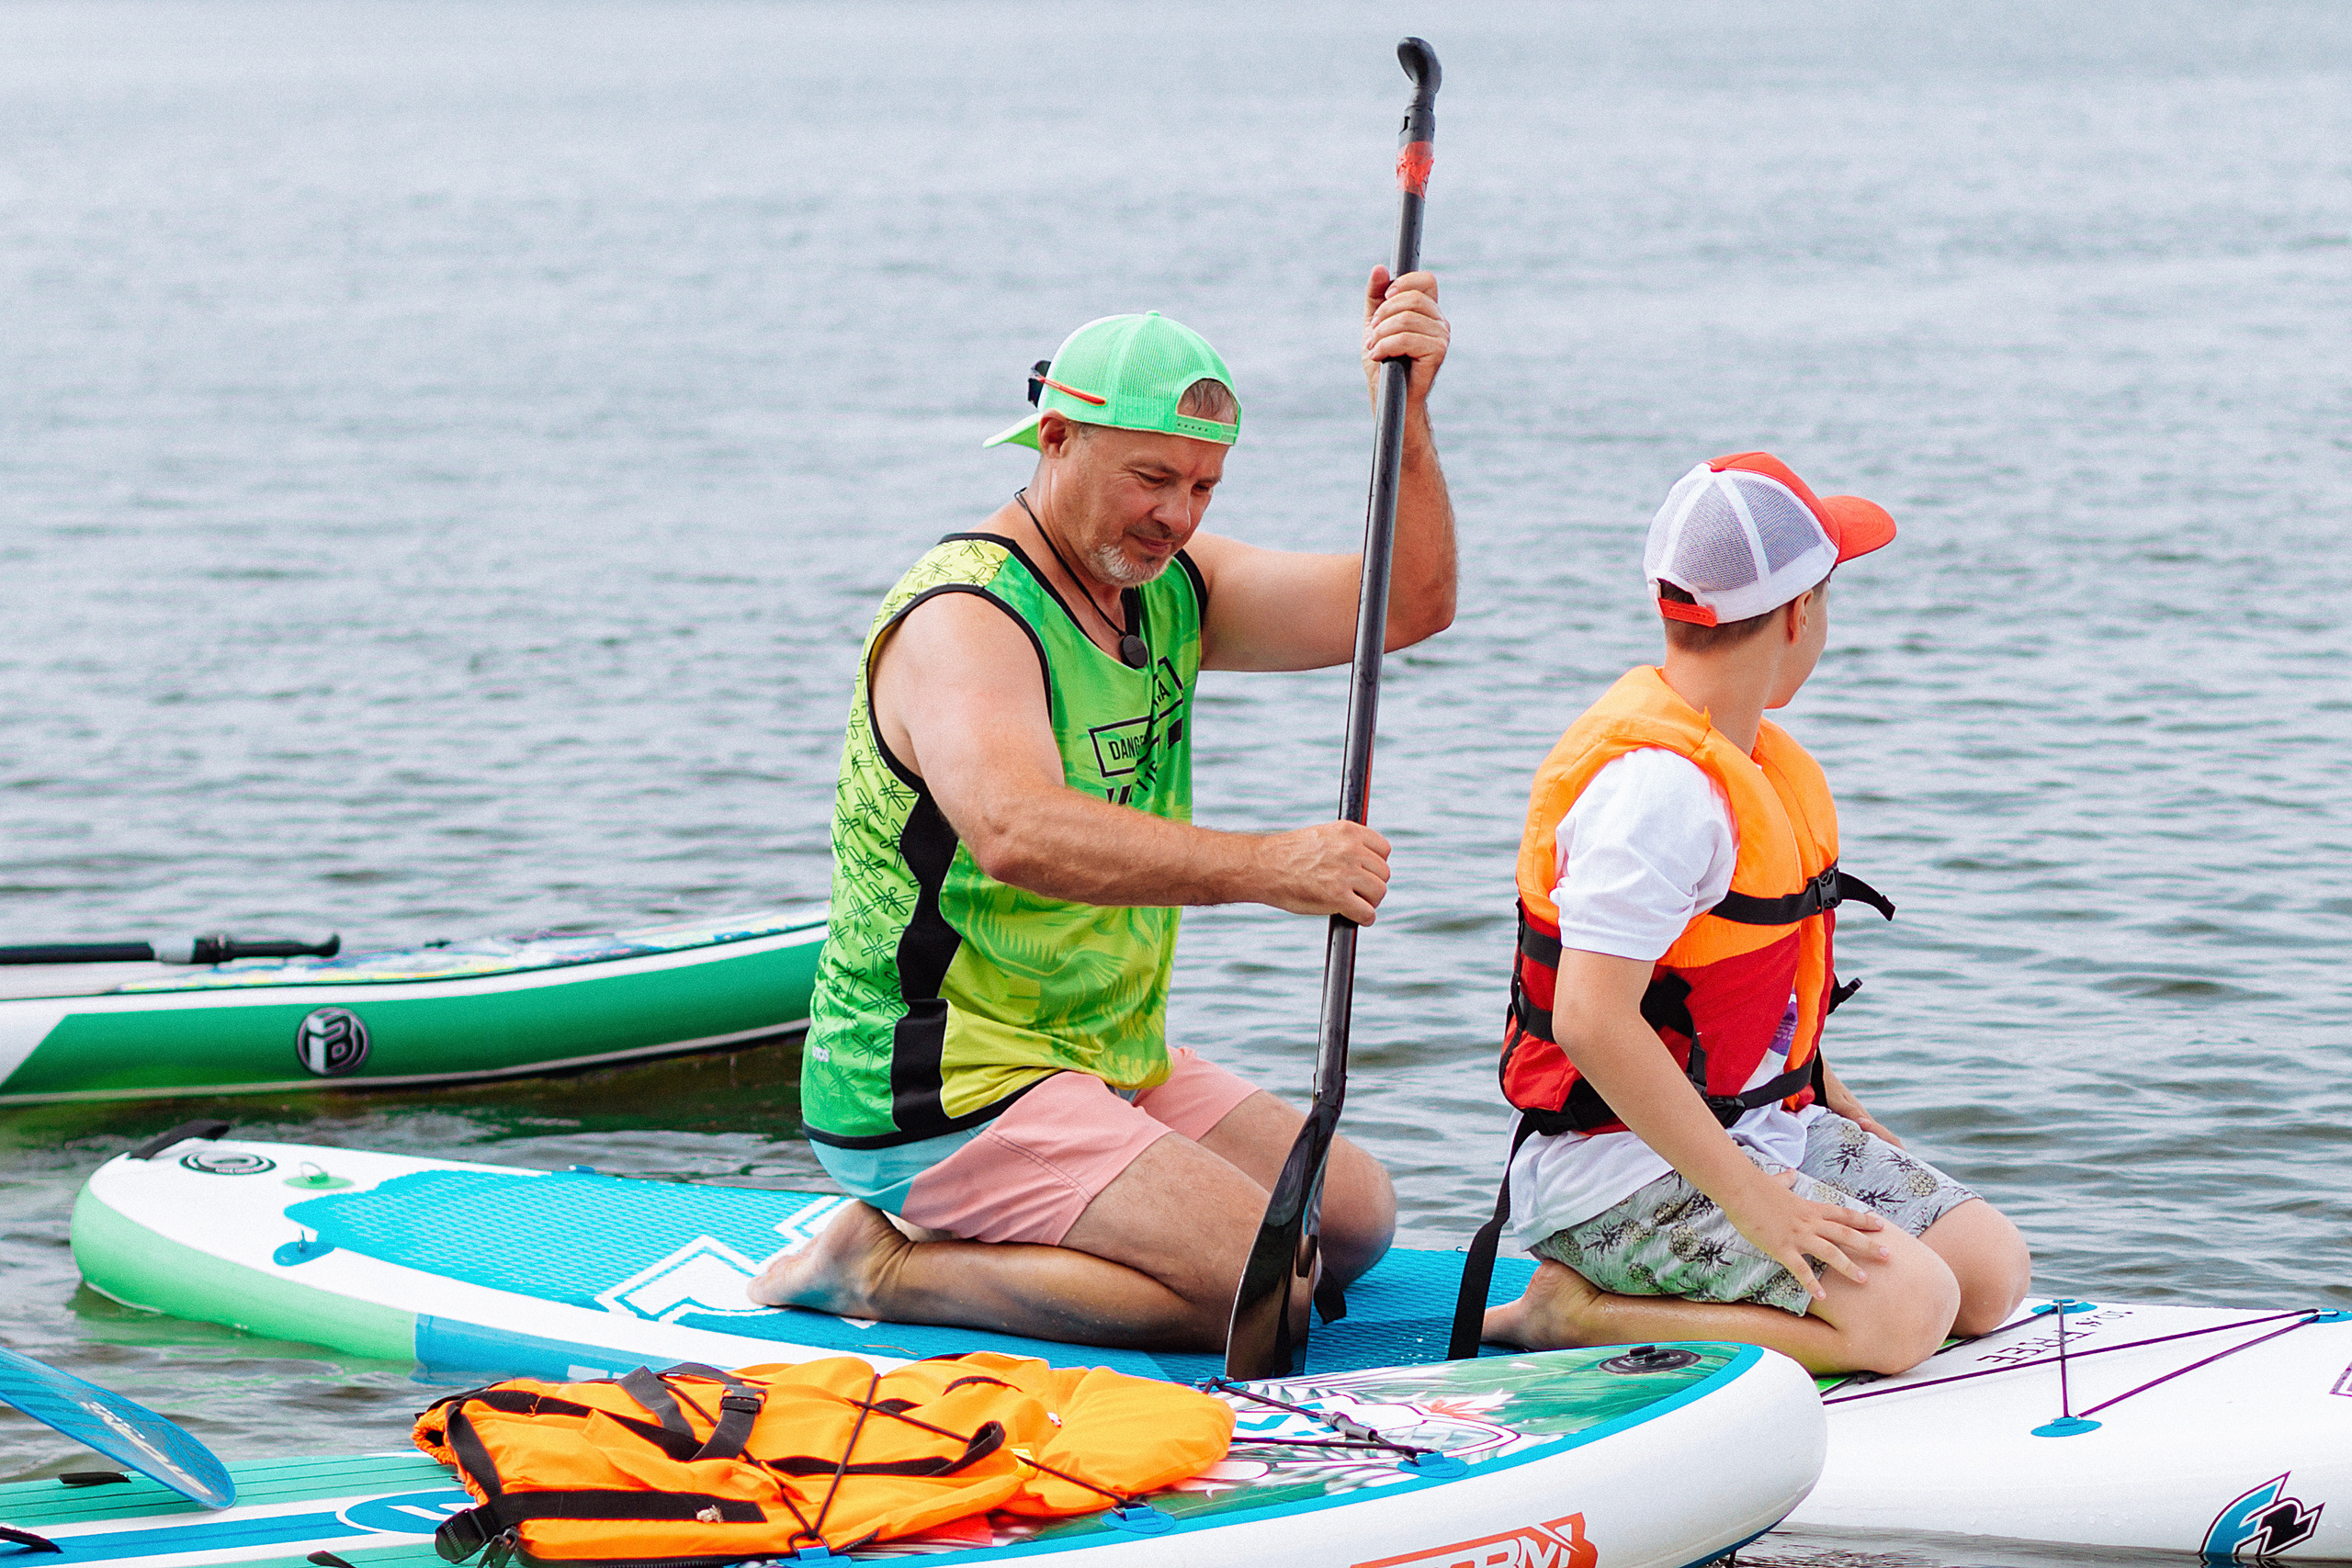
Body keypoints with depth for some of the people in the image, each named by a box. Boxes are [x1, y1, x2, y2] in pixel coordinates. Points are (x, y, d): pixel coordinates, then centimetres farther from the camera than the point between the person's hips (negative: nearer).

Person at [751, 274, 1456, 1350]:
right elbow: (1017, 832, -40)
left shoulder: (1168, 587, 8)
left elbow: (1407, 605, 1)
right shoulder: (963, 620, -21)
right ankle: (886, 1269, -9)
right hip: (940, 1100, -9)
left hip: (1111, 1061, 9)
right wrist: (1268, 867, -47)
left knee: (1354, 1217, 11)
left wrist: (1407, 415, -14)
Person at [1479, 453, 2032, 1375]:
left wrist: (1838, 1108, 18)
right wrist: (1746, 1199, -29)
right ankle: (1578, 1313, -11)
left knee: (1991, 1273, 2)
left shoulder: (1751, 754, 9)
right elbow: (1590, 1021, -30)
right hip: (1619, 1171, -10)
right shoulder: (1658, 781, -23)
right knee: (1905, 1309, -24)